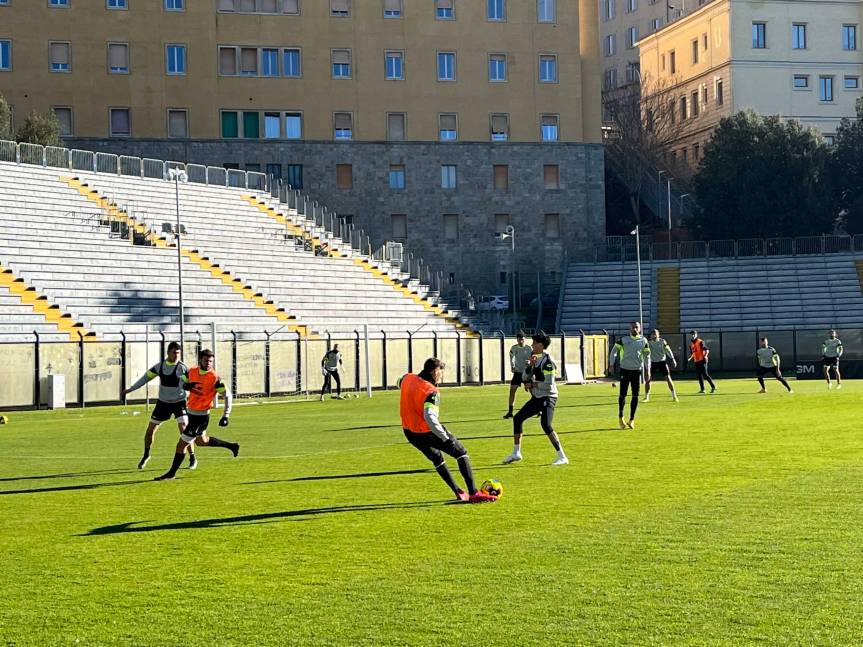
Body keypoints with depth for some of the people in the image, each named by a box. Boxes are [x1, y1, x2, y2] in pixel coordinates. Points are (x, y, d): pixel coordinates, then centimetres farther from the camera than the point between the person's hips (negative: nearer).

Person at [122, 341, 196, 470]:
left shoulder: (181, 367, -13)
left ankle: (192, 458, -1)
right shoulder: (160, 366, 1)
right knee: (150, 430, 7)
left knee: (184, 429, -16)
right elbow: (147, 377, 11)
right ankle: (146, 455, 29)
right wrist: (131, 389, 13)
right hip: (163, 402, 4)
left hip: (179, 402, -4)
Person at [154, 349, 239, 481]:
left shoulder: (214, 378, -18)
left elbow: (227, 395, -14)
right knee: (202, 441, 25)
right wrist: (186, 386, -8)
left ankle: (171, 473, 10)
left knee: (182, 443, -4)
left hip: (201, 416, -8)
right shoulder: (192, 372, 0)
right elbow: (183, 382, 17)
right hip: (191, 412, 8)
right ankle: (232, 446, 40)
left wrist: (226, 416, -18)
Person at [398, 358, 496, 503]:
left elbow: (400, 383, 24)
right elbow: (430, 417, -36)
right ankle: (473, 493, 0)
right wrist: (446, 438, -32)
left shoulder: (407, 378, -2)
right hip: (427, 432, -8)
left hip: (409, 432, 8)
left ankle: (459, 493, 33)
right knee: (461, 453, 7)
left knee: (437, 458, 28)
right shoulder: (432, 392, -24)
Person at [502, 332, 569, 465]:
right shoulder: (534, 357, 9)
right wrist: (529, 365, -10)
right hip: (537, 398, 10)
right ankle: (516, 453, 24)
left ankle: (562, 457, -20)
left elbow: (548, 385, -21)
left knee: (545, 424, -26)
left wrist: (532, 384, -9)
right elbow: (524, 378, 5)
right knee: (518, 418, 12)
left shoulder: (547, 361, -17)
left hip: (547, 398, -9)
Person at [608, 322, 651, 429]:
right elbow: (614, 350, 5)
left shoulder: (643, 341, 4)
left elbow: (646, 356, 11)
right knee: (622, 394, 0)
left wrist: (648, 370, 8)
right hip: (625, 369, -2)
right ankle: (620, 416, 20)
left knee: (635, 395, 0)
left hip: (637, 370, 2)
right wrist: (611, 364, -3)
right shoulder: (624, 339, -3)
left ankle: (632, 420, 9)